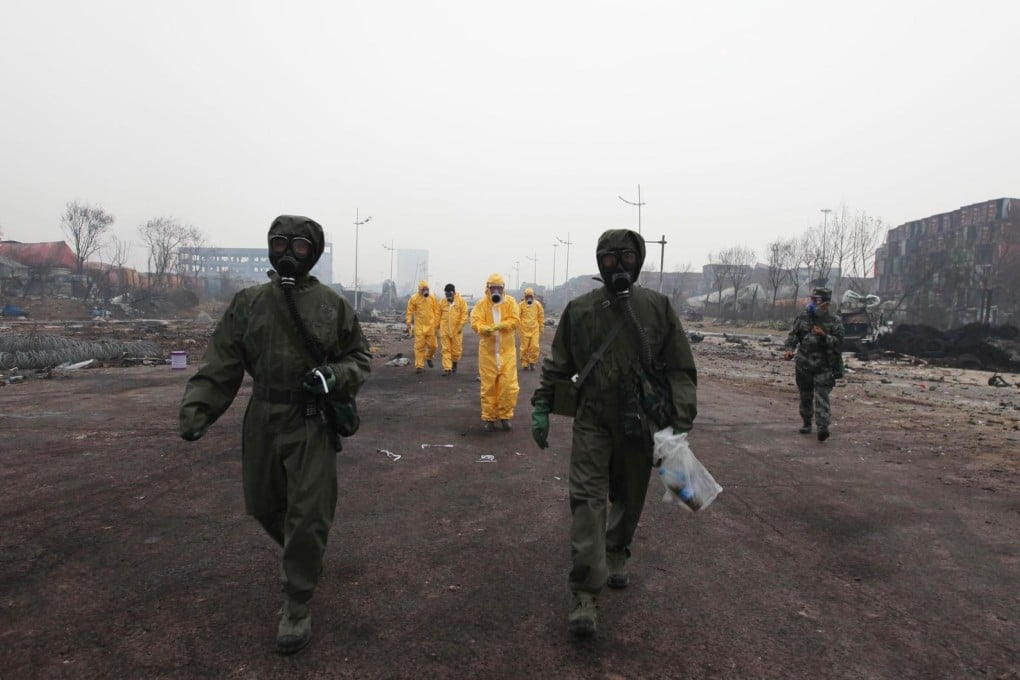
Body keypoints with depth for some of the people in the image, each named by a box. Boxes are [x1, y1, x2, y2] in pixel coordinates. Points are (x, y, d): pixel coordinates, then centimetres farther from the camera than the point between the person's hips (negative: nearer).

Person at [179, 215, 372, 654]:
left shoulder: (331, 305, -2)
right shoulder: (248, 303, 3)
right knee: (264, 506, 18)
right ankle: (301, 555, 49)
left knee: (308, 517, -2)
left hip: (312, 424, -3)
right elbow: (220, 365, 1)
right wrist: (196, 409, -12)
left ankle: (297, 607, 16)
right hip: (263, 421, 3)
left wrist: (335, 376, -15)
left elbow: (360, 358, 6)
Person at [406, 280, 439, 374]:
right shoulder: (414, 298, -3)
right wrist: (409, 324, -5)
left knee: (432, 345, 5)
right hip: (419, 327, -2)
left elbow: (436, 311, 6)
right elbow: (410, 312, 0)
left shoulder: (432, 298, 2)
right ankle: (419, 366, 5)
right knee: (419, 347, -1)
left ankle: (428, 357, 35)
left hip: (431, 326, 2)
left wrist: (437, 325, 4)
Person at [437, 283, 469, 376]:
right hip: (444, 329, 1)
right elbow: (439, 315, 12)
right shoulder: (442, 302, 4)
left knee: (456, 348, 6)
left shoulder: (461, 301, -3)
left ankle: (454, 362, 34)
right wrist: (438, 326, 9)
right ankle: (447, 368, 1)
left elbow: (464, 314, -5)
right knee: (446, 349, 0)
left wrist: (461, 325, -12)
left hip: (456, 329, -1)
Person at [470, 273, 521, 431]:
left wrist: (499, 325, -25)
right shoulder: (481, 304, 0)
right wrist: (485, 329, -32)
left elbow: (515, 320, -9)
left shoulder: (510, 302, 2)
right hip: (488, 351, 0)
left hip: (507, 351, 0)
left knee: (509, 384, -1)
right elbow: (475, 323, -10)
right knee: (488, 385, 6)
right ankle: (489, 418, 17)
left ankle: (505, 415, 16)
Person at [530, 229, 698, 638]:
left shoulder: (658, 308, -2)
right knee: (587, 499, -8)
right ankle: (585, 595, -3)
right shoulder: (579, 310, 0)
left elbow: (681, 370, -1)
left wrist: (681, 422, -9)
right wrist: (541, 407, 5)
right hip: (592, 421, -1)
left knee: (629, 497, 16)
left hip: (640, 423, 1)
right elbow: (557, 365, 9)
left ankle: (616, 557, 44)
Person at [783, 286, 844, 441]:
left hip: (824, 366, -3)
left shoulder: (835, 322, -3)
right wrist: (789, 349, -13)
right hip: (803, 364, 3)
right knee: (805, 396, 13)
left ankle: (823, 427, -16)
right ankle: (806, 423, 28)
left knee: (821, 396, -12)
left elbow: (838, 342, -7)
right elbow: (793, 335, 5)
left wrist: (823, 336, -23)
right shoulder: (803, 317, 5)